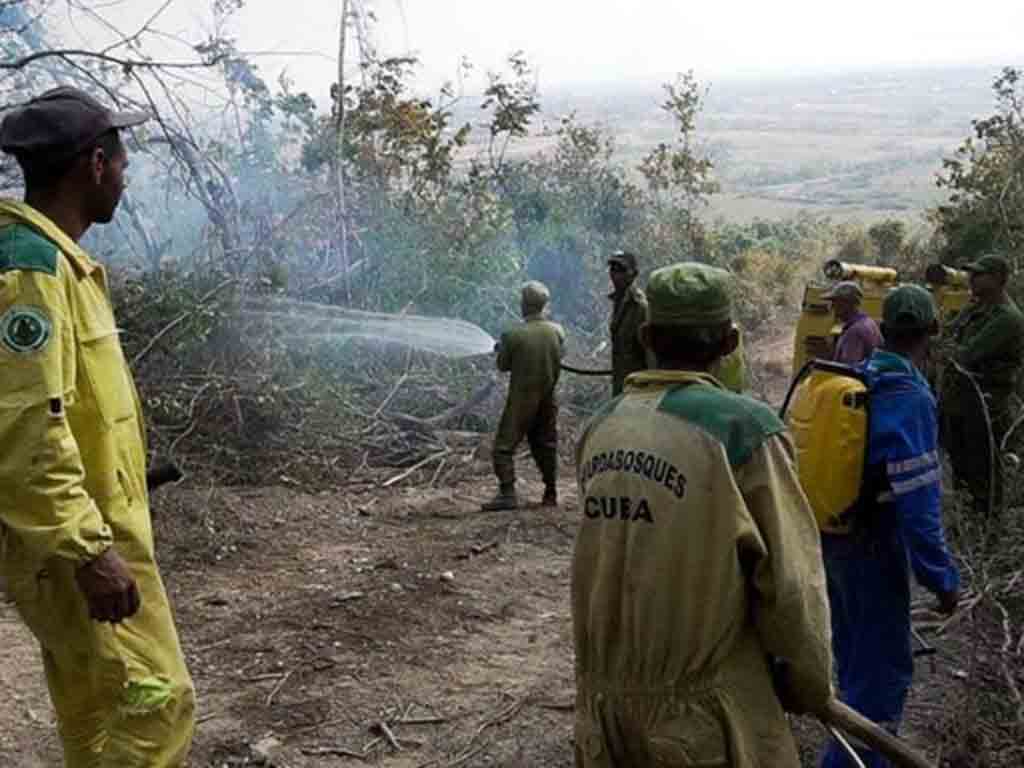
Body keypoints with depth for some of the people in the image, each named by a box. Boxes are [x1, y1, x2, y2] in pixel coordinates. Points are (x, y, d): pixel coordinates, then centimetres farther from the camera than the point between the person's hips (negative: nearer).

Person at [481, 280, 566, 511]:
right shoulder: (557, 331, -4)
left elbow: (503, 365, -5)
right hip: (548, 399, 5)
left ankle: (507, 493, -9)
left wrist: (501, 349, 14)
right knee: (546, 446, 16)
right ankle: (550, 494, 20)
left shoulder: (514, 335, -17)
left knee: (504, 446, 1)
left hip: (522, 399, -5)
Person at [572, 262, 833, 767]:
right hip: (703, 712, -5)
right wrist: (811, 686, 4)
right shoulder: (742, 428, -15)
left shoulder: (600, 428, 0)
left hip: (602, 704, 5)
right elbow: (789, 584, -12)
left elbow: (609, 567, 6)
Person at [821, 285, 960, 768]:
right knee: (884, 667, 4)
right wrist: (941, 576, -18)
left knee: (855, 656, 25)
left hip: (831, 537, 8)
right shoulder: (908, 397, -24)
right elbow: (916, 500, -25)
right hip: (872, 547, -8)